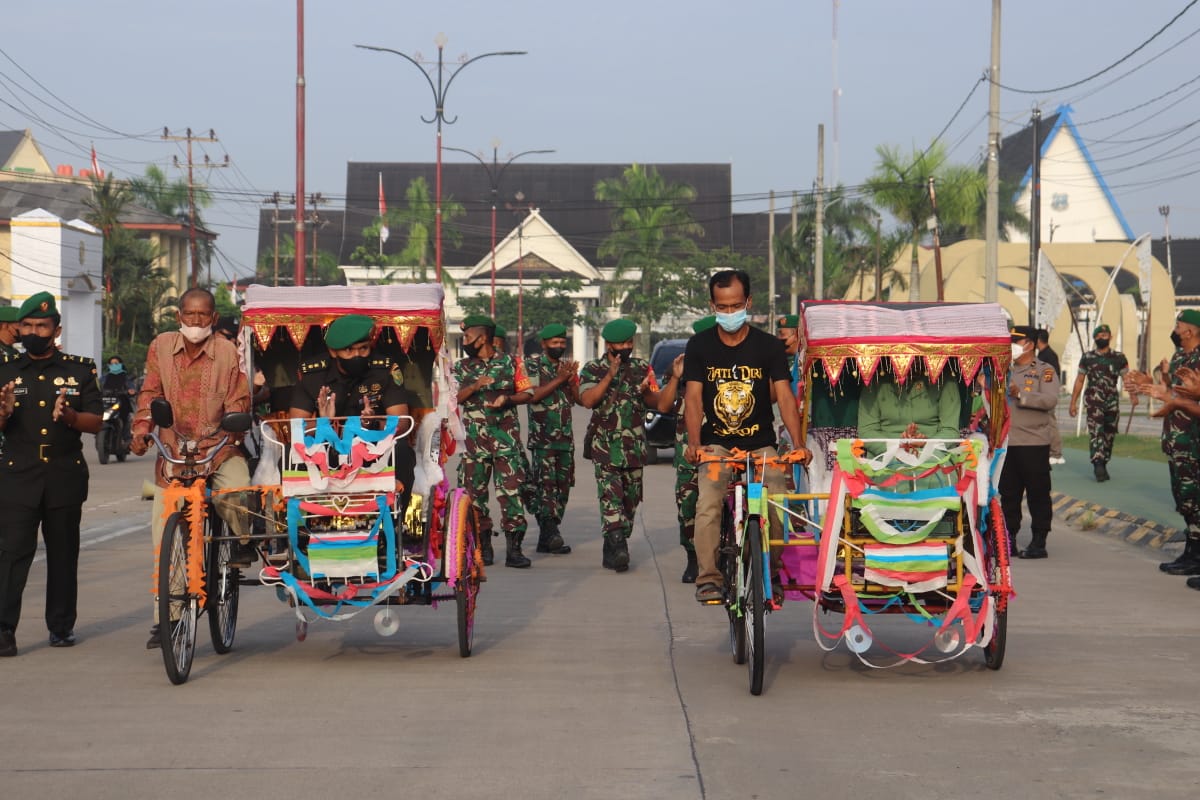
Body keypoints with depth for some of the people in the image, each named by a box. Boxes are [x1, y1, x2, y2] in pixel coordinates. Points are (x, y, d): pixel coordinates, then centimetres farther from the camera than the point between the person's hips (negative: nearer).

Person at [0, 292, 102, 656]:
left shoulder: (79, 370, 7)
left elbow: (95, 423, 4)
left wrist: (70, 415, -17)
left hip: (66, 475, 1)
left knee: (63, 553, 7)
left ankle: (61, 626, 17)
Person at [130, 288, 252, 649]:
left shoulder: (227, 352, -2)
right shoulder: (161, 347, 6)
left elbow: (238, 401, -3)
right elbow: (150, 393, 8)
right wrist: (141, 430, -8)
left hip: (218, 445, -2)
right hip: (173, 447, 2)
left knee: (237, 490, -33)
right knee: (163, 532, -2)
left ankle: (241, 539, 5)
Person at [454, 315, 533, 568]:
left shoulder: (510, 364, 4)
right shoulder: (462, 368, 9)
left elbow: (527, 394, 7)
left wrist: (507, 399, -11)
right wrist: (475, 386, -14)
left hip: (507, 437, -2)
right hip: (474, 439, 2)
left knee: (511, 490, -7)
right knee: (475, 490, 2)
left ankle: (513, 548, -6)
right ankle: (483, 545, 13)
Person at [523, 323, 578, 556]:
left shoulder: (567, 364, 15)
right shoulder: (532, 364, -1)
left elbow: (577, 398, 12)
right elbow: (533, 395, -14)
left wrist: (572, 379, -7)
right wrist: (559, 379, -15)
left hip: (566, 436, 6)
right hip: (542, 437, -6)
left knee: (563, 485, 4)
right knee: (545, 482, -15)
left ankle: (546, 537, 9)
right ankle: (551, 534, -23)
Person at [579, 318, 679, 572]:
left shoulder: (642, 368, 11)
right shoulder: (593, 369, 5)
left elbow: (662, 405, 5)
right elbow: (587, 400, -13)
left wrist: (674, 377, -7)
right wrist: (610, 377, -18)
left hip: (635, 447, 3)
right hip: (605, 446, -3)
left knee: (630, 501, 6)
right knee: (611, 497, -17)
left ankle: (612, 551, 17)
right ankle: (618, 547, -26)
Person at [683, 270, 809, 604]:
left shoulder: (769, 346, -1)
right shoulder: (700, 346, 2)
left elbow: (784, 396, -7)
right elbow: (693, 398, -4)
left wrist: (798, 444, -21)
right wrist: (694, 443, -20)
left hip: (761, 445, 0)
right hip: (717, 445, 0)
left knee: (778, 506, -18)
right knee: (707, 506, -22)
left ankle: (771, 574, 0)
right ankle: (708, 577, -13)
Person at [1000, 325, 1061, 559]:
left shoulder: (1044, 371, -2)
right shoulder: (1007, 371, 18)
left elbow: (1050, 399, -17)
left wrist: (1020, 394, -23)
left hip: (1034, 443, -6)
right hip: (1006, 442, 6)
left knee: (1038, 493, -1)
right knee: (1008, 493, 9)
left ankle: (1039, 542, 4)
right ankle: (1009, 538, 16)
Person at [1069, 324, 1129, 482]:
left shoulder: (1119, 358, 6)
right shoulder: (1087, 357, 7)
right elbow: (1079, 380, 11)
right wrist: (1073, 402, 8)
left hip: (1112, 402, 2)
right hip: (1094, 401, -2)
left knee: (1109, 435, 8)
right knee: (1095, 432, -17)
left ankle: (1102, 466, 22)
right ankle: (1099, 466, -25)